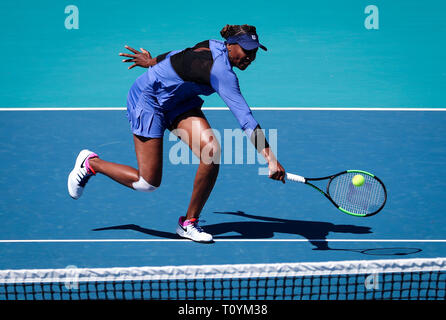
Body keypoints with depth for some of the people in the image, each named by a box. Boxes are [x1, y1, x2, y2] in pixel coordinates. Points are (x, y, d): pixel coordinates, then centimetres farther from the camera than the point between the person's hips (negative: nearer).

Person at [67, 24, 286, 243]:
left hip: (179, 101, 9)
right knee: (148, 183, -6)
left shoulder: (216, 47, -7)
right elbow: (246, 119, -38)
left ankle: (189, 222, 0)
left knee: (212, 151, -15)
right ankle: (91, 163, 20)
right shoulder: (222, 72, -33)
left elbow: (181, 55, 11)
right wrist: (270, 158, -39)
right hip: (148, 99, -9)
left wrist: (152, 61, 27)